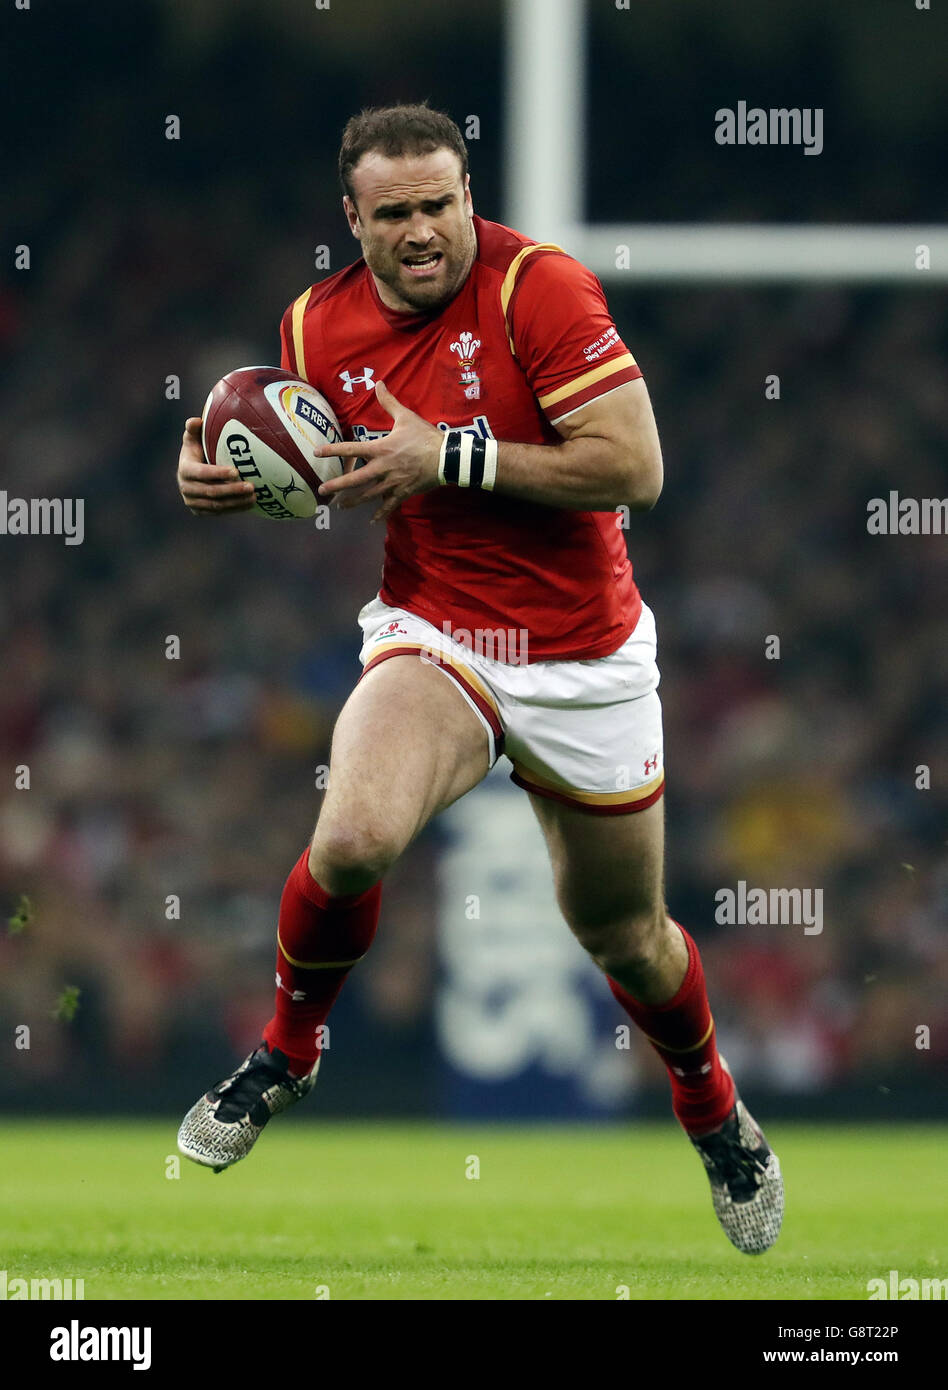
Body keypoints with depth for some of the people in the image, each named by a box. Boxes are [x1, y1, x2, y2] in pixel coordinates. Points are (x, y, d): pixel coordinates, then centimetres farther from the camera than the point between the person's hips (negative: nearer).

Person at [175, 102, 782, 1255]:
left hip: (585, 660, -1)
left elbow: (633, 469, -23)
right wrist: (225, 480, -7)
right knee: (353, 836, -29)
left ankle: (714, 1113, 45)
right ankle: (286, 1052, -1)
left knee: (624, 938, 12)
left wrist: (450, 457, -26)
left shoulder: (540, 288, -18)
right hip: (432, 637, 2)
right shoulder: (320, 326, -3)